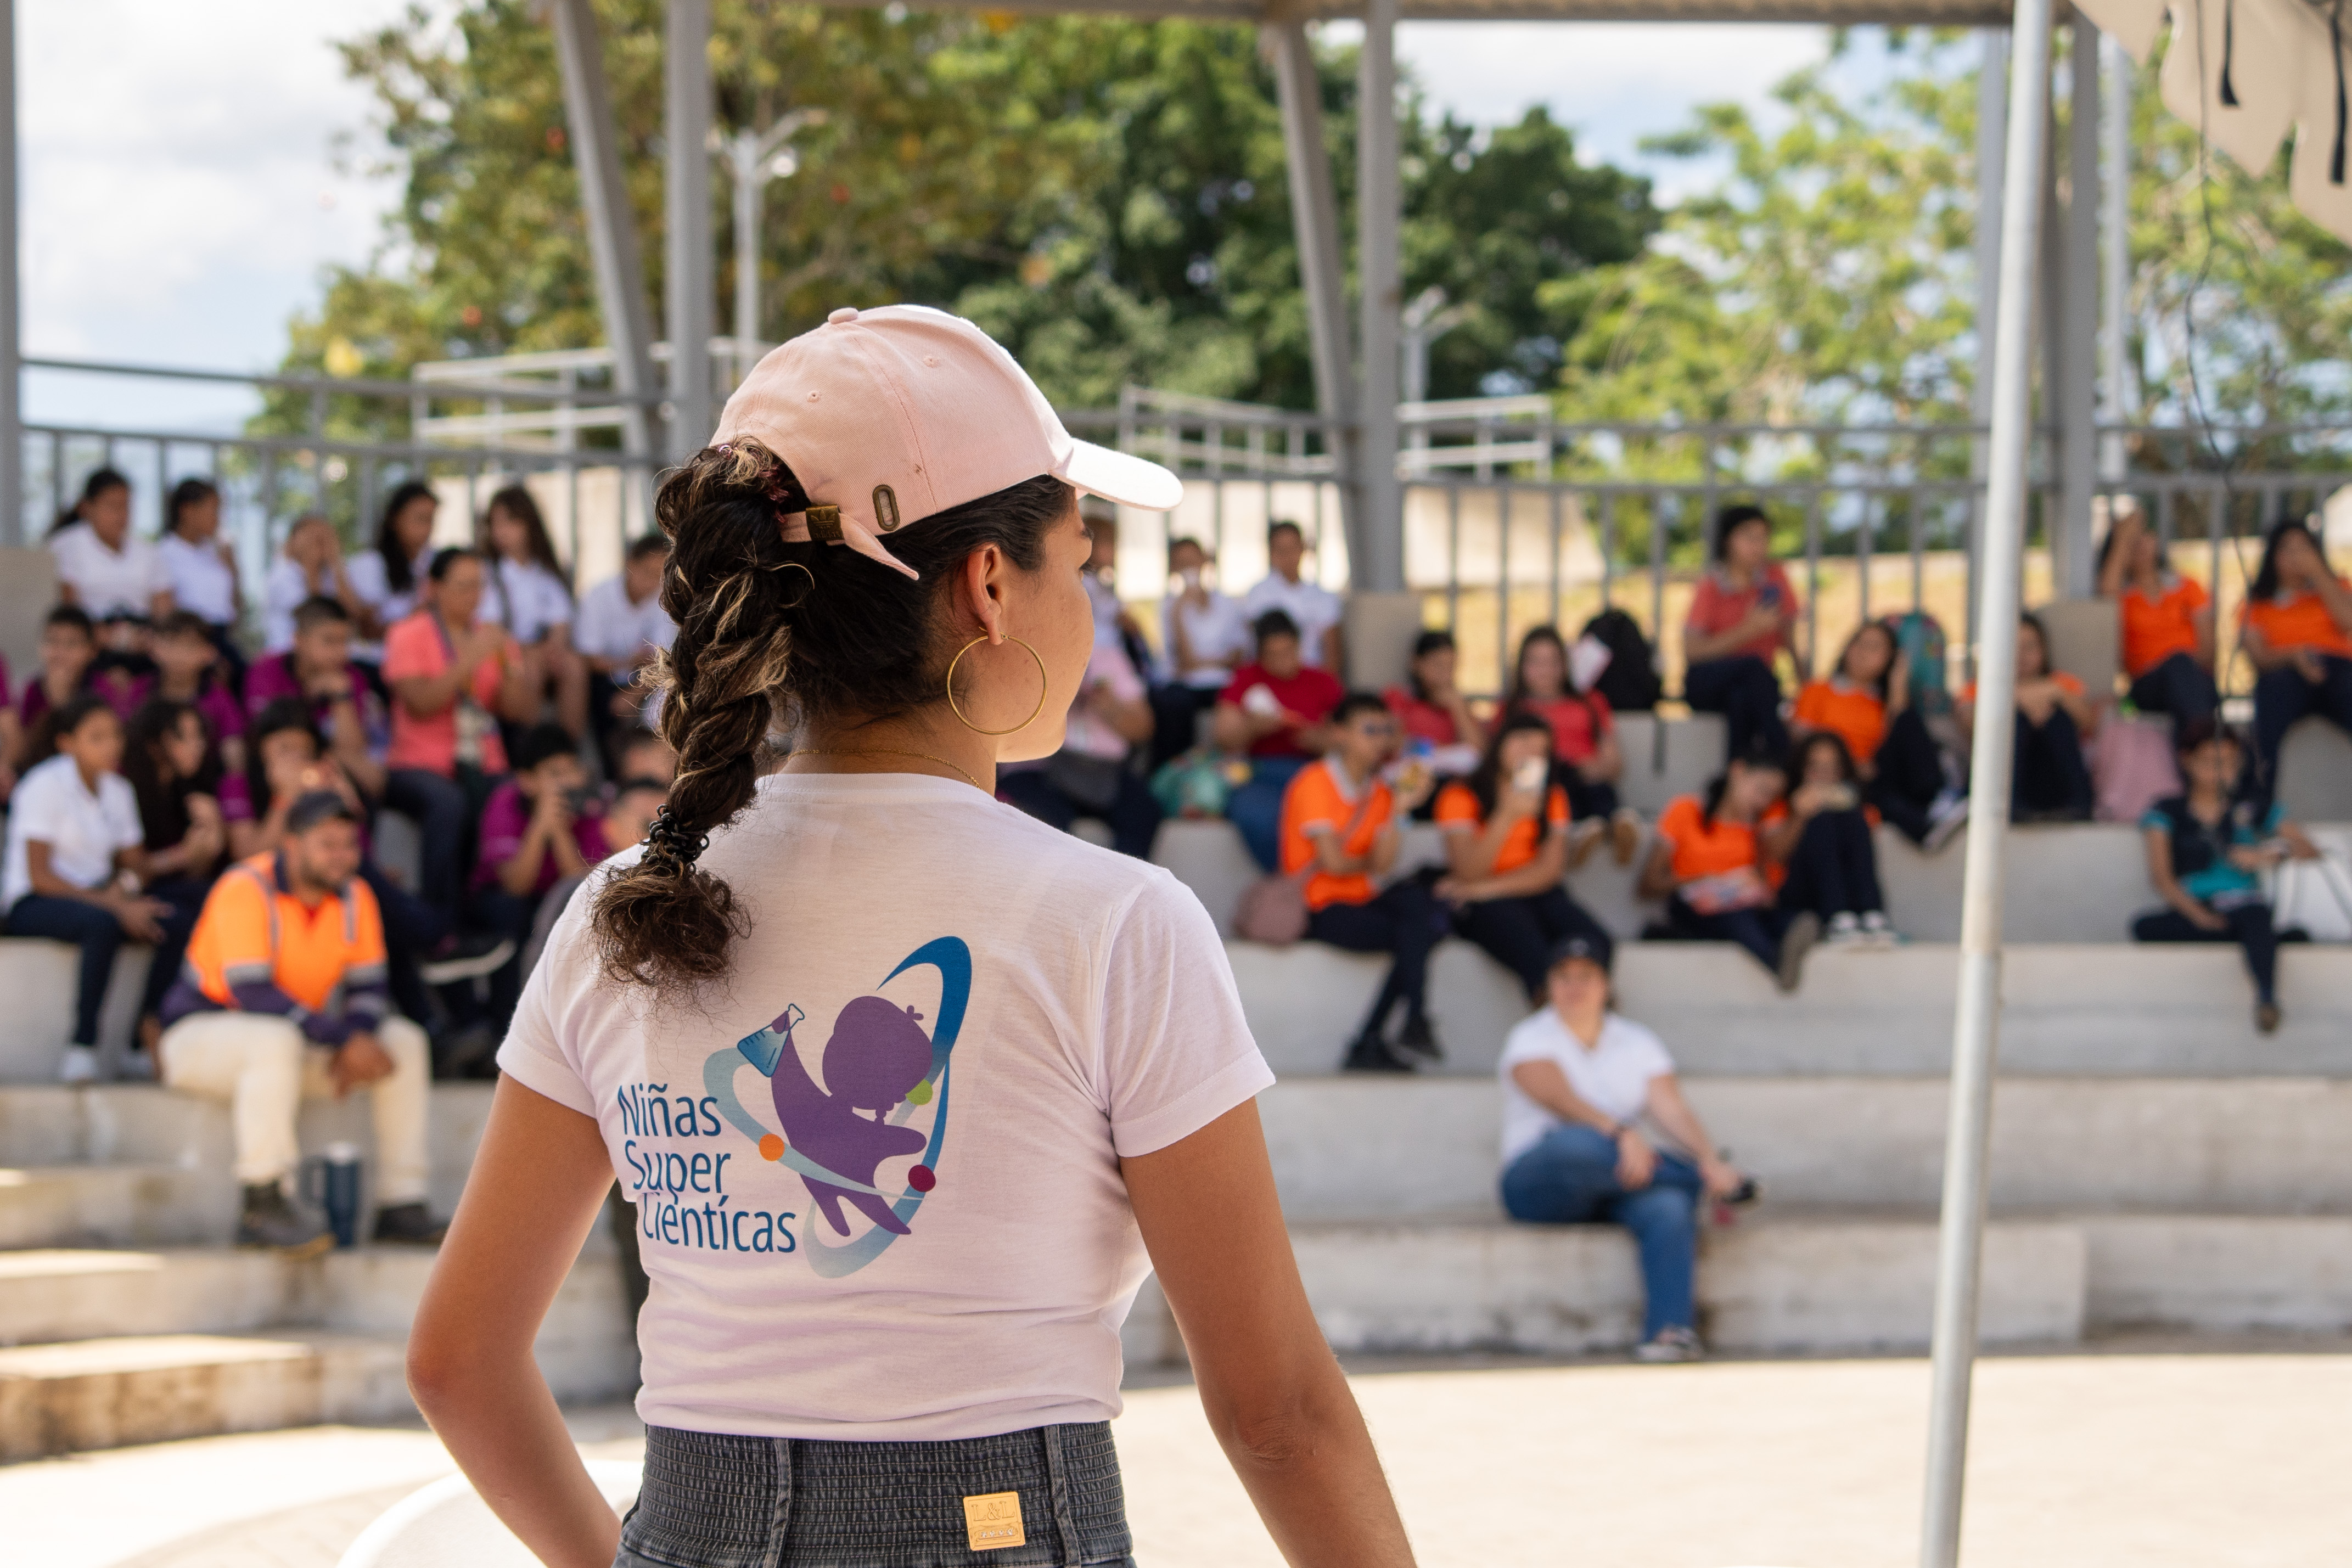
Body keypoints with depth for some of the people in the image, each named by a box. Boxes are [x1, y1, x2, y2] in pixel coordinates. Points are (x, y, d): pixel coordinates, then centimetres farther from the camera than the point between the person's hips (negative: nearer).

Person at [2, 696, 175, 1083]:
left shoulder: (118, 791, 11)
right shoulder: (45, 786, -10)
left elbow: (135, 862, 15)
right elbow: (39, 876, -16)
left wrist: (123, 888, -11)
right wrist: (113, 907, -23)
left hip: (95, 897, 7)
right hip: (32, 905, -7)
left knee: (173, 922, -21)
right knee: (101, 925, -39)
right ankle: (82, 1048, -35)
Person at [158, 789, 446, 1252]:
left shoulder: (354, 897, 0)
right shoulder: (245, 890, -22)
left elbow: (366, 986, 1)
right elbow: (252, 992, -29)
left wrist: (357, 1039, -23)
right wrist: (343, 1039, -32)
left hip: (291, 1043, 7)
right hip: (200, 1032, -7)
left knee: (404, 1041, -7)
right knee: (275, 1041, -39)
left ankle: (401, 1205, -9)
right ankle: (263, 1205, -37)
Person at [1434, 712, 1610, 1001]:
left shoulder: (1553, 798, 14)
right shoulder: (1461, 796, 2)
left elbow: (1550, 871, 1)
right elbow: (1470, 874, -10)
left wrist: (1485, 888, -11)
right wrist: (1508, 817, -20)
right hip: (1485, 910, -4)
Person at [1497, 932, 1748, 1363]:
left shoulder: (1637, 1043, 13)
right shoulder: (1530, 1041, 1)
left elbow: (1672, 1109, -1)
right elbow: (1561, 1099, -18)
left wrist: (1709, 1159, -21)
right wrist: (1619, 1134, -36)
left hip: (1621, 1189, 3)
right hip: (1541, 1185, -3)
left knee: (1668, 1205, -31)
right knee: (1574, 1145, -39)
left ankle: (1670, 1330, -43)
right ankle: (1697, 1176, -23)